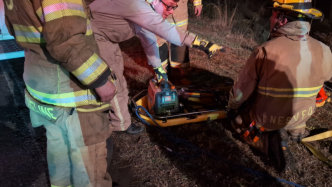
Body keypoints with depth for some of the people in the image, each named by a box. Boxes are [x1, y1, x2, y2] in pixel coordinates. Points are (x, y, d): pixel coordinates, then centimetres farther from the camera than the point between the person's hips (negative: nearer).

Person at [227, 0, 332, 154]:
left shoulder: (265, 51, -27)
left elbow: (240, 93, -18)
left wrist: (231, 108, 3)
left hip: (265, 120, -5)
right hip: (302, 117, 6)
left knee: (238, 117, 24)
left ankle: (267, 142, 3)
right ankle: (296, 130, 26)